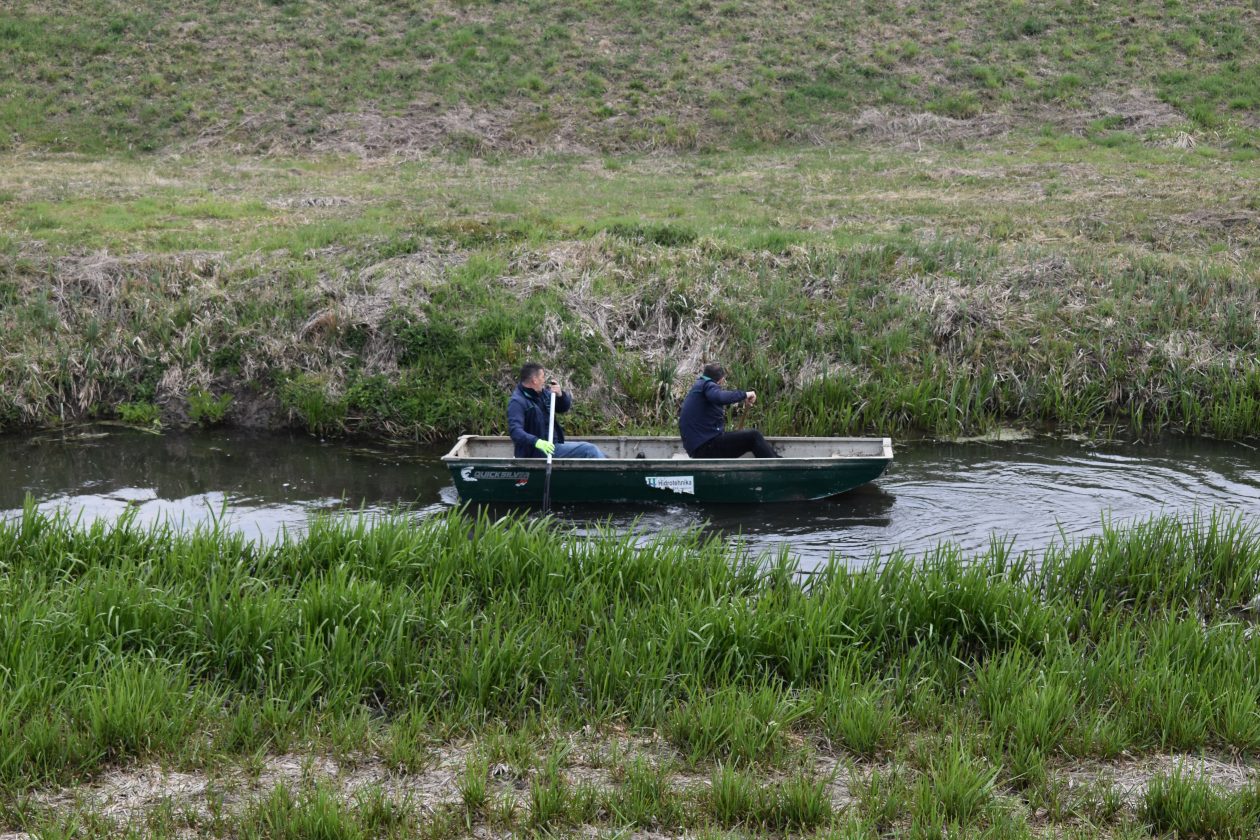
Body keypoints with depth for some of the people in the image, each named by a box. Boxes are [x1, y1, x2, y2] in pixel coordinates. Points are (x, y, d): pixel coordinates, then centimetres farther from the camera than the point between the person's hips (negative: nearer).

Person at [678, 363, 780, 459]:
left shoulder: (698, 386, 24)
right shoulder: (707, 385, -8)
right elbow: (720, 397, -31)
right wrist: (744, 395, -21)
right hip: (707, 445, -11)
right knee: (753, 436, -13)